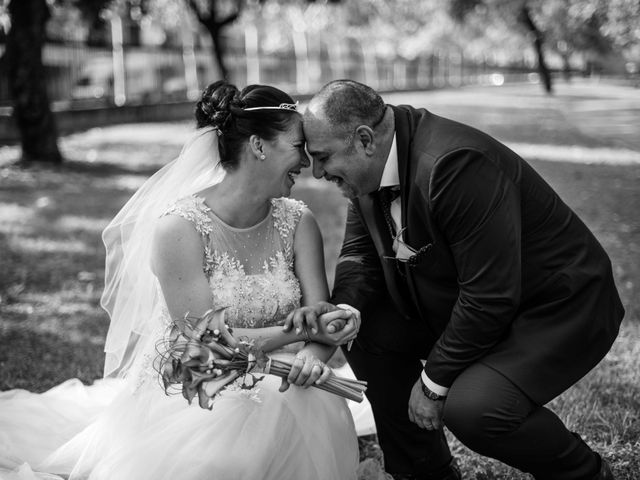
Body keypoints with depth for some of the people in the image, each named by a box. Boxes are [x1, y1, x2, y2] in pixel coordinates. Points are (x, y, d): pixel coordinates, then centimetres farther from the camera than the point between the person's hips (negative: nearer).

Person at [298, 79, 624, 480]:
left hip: (560, 308, -9)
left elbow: (490, 298, -30)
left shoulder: (455, 165, -32)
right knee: (370, 330, 2)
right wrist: (342, 308, -17)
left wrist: (434, 381, -20)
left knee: (472, 407, -28)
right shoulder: (370, 169, -4)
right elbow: (361, 253, 5)